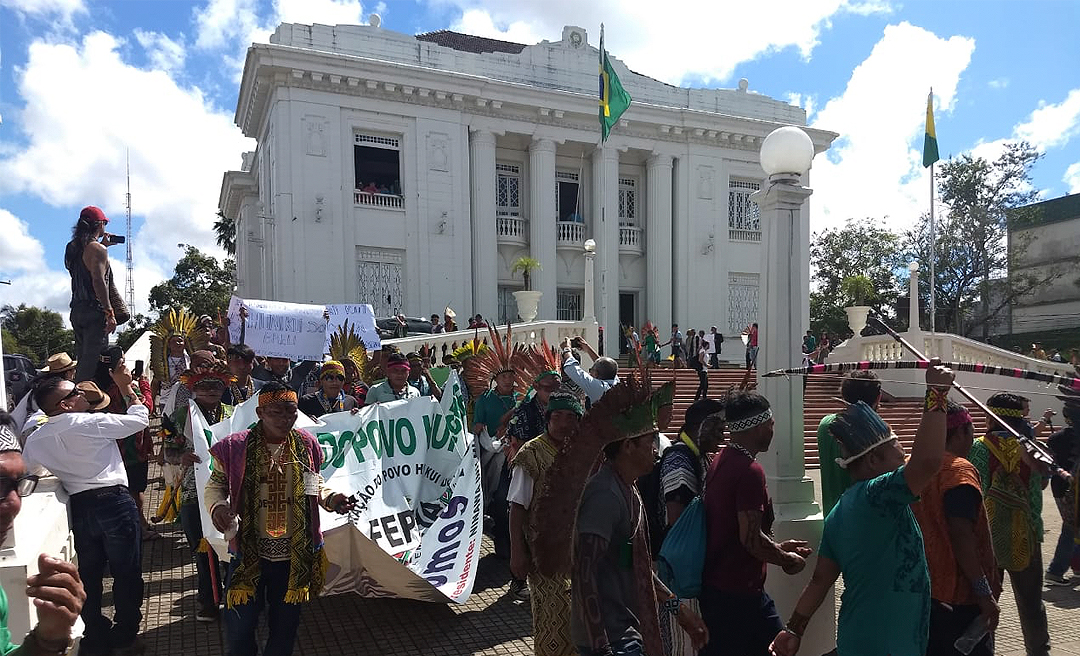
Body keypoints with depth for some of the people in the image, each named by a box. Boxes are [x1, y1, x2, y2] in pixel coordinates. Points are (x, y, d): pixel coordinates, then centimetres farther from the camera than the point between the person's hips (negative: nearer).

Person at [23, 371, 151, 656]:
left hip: (79, 508, 6)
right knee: (126, 573, 7)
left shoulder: (35, 440, 5)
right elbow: (140, 418, -4)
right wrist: (125, 387, 5)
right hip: (114, 501, -5)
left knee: (88, 576, 18)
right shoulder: (92, 423, -13)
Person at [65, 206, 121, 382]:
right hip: (94, 311, -9)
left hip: (77, 310, 9)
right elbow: (98, 281, -19)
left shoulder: (73, 247, 16)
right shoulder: (97, 248, -10)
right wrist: (110, 313, -21)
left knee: (82, 359, 14)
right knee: (93, 361, -11)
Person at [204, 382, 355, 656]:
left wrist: (330, 499, -9)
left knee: (286, 624, 19)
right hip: (249, 551, -2)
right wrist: (217, 506, -20)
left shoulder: (306, 445, -2)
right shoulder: (235, 447, -11)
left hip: (295, 553, 2)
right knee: (240, 623, 12)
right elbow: (215, 485, 1)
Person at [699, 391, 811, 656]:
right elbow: (750, 538, -23)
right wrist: (787, 560, -6)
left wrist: (778, 548, 17)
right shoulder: (750, 471, -21)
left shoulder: (721, 462, 8)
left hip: (715, 585, 9)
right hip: (738, 592, -9)